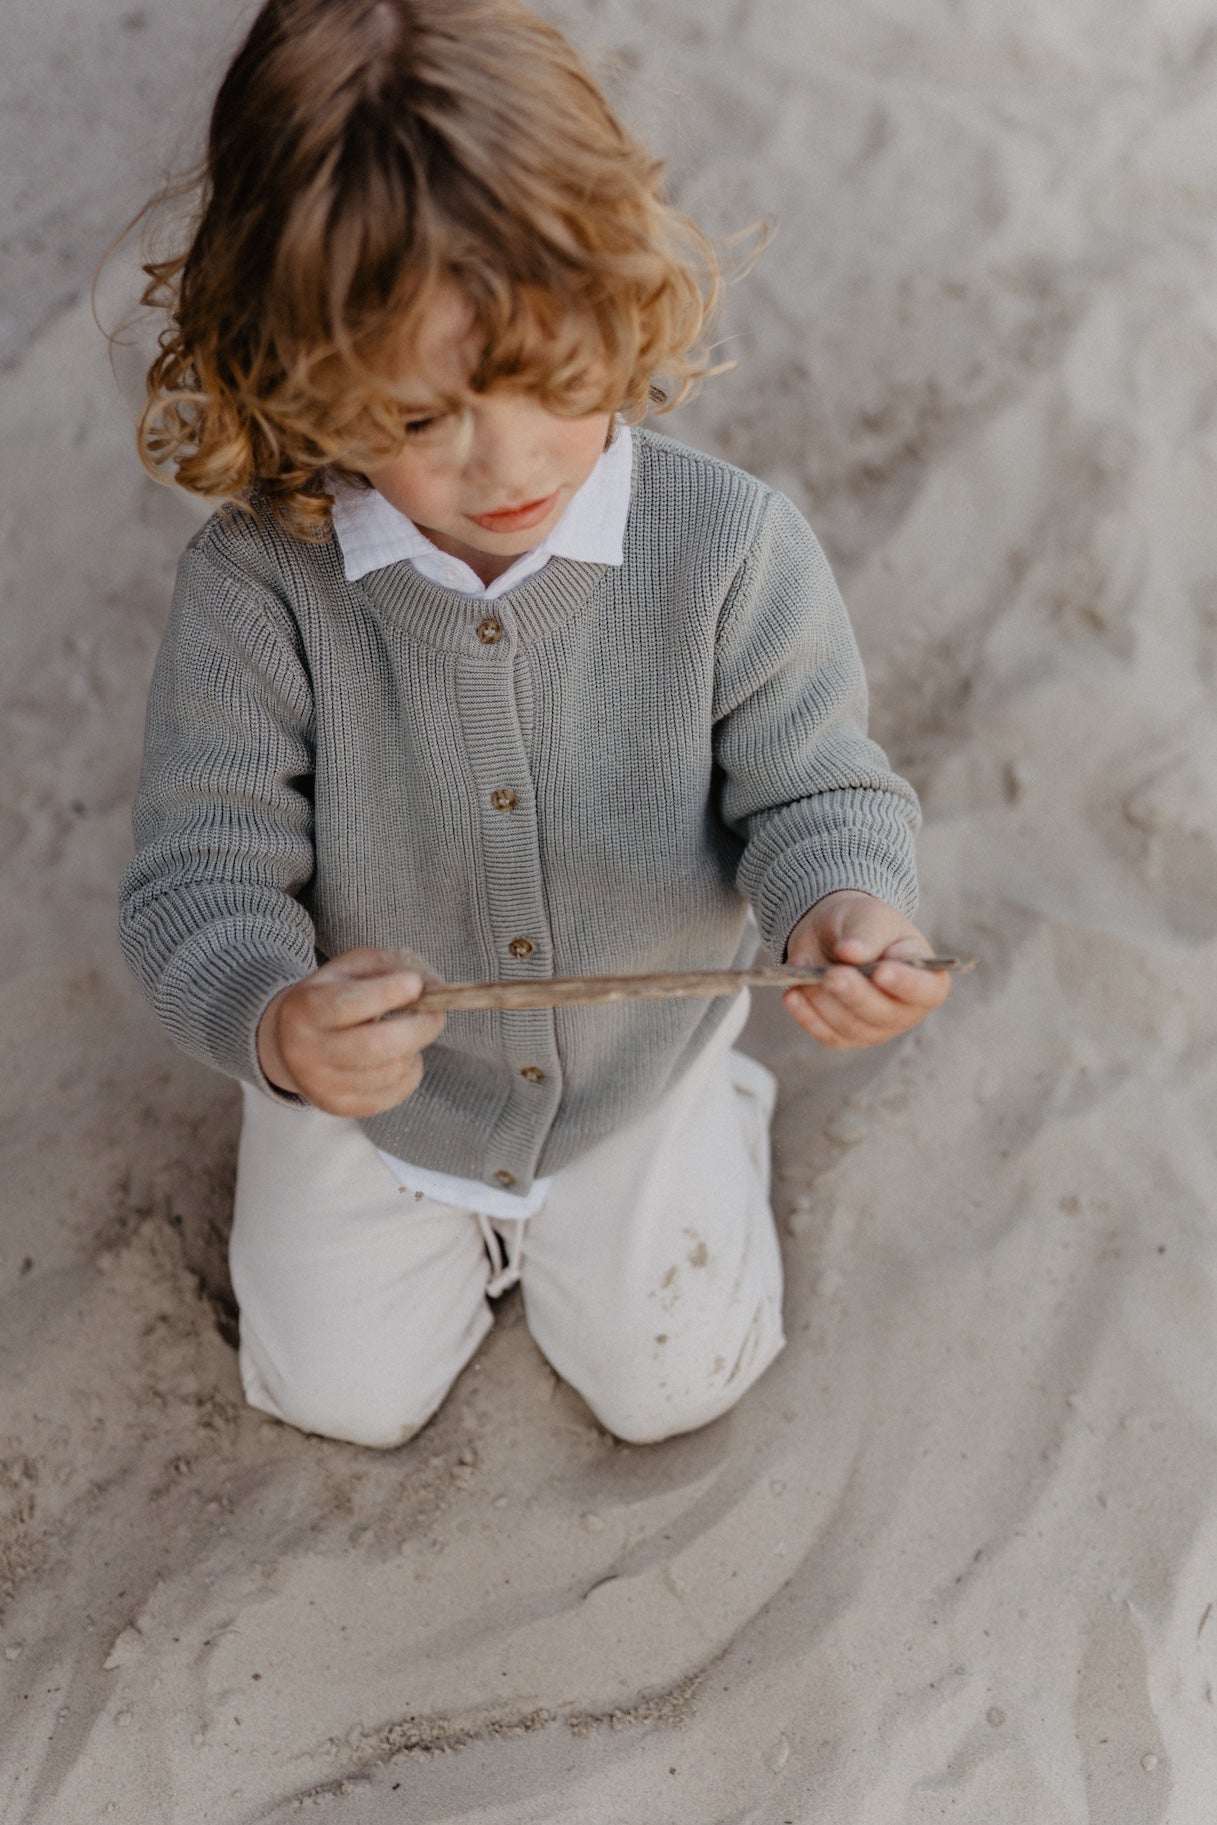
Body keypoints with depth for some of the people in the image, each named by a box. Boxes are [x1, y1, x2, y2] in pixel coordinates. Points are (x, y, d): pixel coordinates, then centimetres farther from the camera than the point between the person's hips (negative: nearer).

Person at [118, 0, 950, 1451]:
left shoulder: (730, 545, -27)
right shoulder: (256, 584, -29)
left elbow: (813, 788, -18)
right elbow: (202, 870, -24)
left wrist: (841, 905, -43)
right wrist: (276, 1025, -47)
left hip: (641, 1063, 0)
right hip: (371, 1082, 1)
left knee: (671, 1381, 18)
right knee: (346, 1392, 15)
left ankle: (718, 1106, 44)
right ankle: (436, 1215, 45)